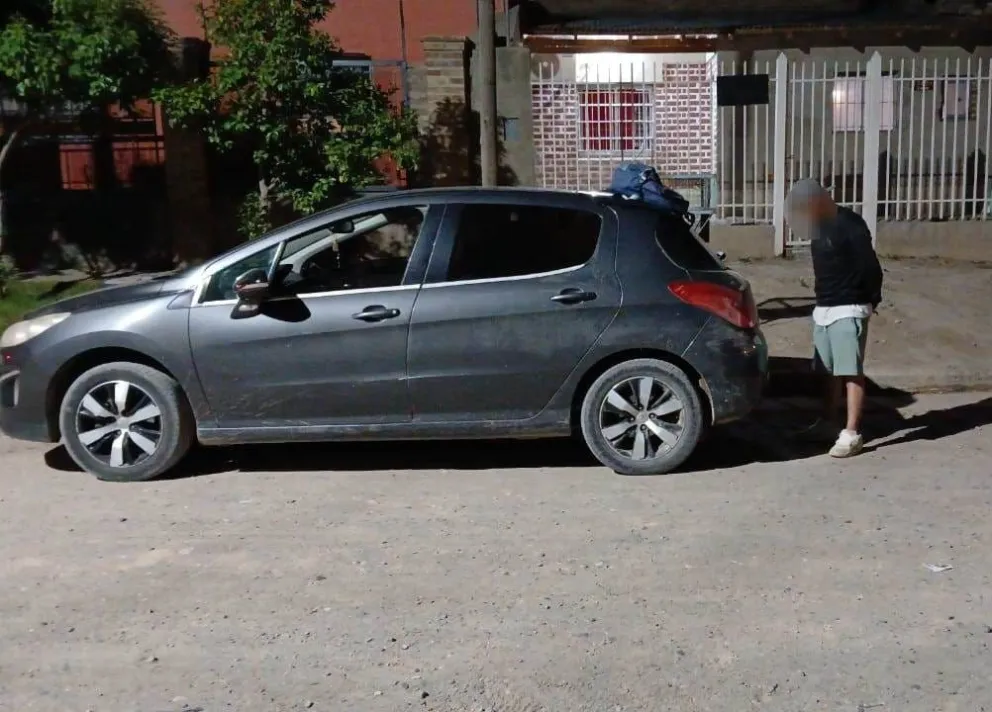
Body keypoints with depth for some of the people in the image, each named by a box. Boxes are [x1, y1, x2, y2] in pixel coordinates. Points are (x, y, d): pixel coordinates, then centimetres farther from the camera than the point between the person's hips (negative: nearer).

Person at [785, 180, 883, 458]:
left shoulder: (849, 224, -15)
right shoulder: (820, 226, 11)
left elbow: (870, 266, -14)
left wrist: (871, 301, -5)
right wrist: (822, 302, 14)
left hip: (848, 310, -8)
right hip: (823, 310, 8)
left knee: (851, 373, -6)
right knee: (830, 371, 14)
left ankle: (852, 434, -5)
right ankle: (828, 423, 24)